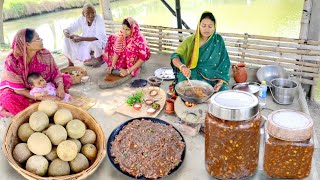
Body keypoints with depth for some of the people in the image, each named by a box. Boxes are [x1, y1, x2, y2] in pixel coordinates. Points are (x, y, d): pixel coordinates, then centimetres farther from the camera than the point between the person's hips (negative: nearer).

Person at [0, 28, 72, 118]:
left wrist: (60, 86, -32)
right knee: (9, 100, -39)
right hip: (14, 89, -5)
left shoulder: (45, 54, -18)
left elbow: (56, 73, -9)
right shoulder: (12, 61, -28)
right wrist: (43, 98, -34)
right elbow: (19, 90, -25)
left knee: (67, 79, -13)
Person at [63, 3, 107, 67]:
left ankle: (99, 58, -5)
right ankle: (70, 63, 1)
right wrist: (65, 32, -31)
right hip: (85, 44, 5)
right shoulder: (81, 20, -10)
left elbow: (98, 37, -35)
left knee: (94, 42, -38)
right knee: (67, 39, -12)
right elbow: (68, 29, -5)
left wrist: (81, 38, -43)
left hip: (100, 44, -5)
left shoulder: (98, 19, -23)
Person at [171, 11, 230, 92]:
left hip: (213, 79, 2)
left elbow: (224, 63, 2)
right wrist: (182, 67, -34)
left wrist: (221, 81, -13)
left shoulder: (218, 40, 1)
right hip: (192, 77, -1)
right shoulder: (190, 41, -3)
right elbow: (175, 57, -11)